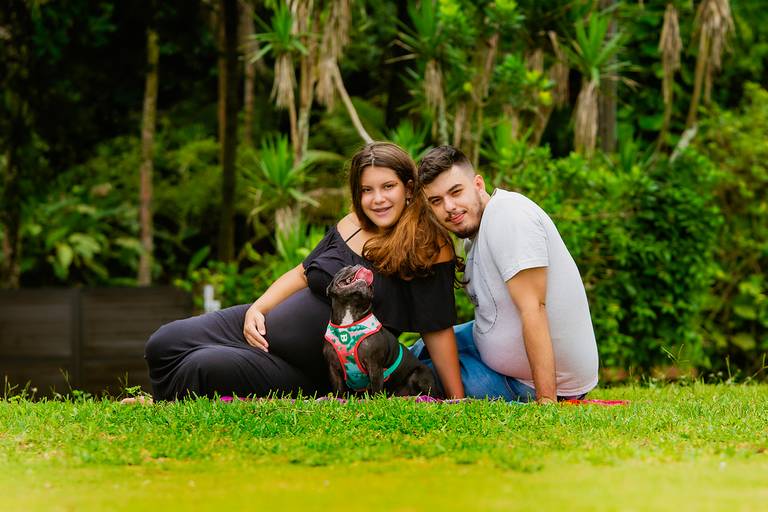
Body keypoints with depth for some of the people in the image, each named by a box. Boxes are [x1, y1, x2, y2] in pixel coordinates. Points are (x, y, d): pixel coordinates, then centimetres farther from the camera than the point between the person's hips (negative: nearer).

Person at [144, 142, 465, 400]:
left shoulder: (428, 248, -14)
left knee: (204, 367, -24)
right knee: (164, 345, -5)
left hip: (314, 376, -6)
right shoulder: (350, 226, 4)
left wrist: (458, 401, -16)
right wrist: (257, 309, -1)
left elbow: (437, 329, -14)